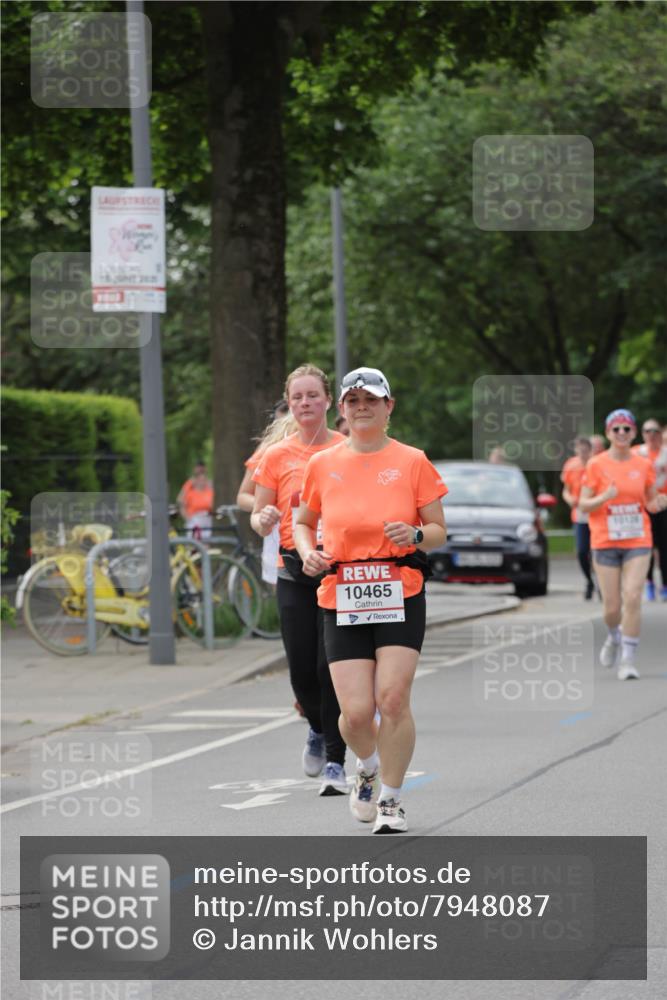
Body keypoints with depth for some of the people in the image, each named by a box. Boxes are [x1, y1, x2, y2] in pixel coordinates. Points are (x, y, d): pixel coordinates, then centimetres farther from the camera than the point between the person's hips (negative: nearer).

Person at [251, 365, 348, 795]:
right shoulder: (277, 456, 6)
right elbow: (258, 516, 9)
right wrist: (263, 521, -13)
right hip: (294, 570, 2)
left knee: (334, 666, -9)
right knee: (302, 670, 0)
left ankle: (335, 762, -3)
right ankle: (318, 730, 32)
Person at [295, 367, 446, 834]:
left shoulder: (412, 461, 3)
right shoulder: (322, 465, 9)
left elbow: (439, 530, 6)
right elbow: (304, 522, 23)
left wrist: (415, 535, -15)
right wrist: (308, 551, 2)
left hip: (400, 596, -1)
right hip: (341, 599, 2)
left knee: (393, 698, -13)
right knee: (356, 712, -7)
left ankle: (391, 799, 5)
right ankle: (368, 768, 28)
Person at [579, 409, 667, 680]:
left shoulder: (644, 466, 5)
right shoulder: (596, 465, -2)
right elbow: (583, 505, -1)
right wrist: (604, 497, -21)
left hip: (638, 542, 1)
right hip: (605, 543, -1)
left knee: (632, 599, -14)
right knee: (612, 606, 1)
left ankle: (627, 661, -8)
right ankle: (614, 638, 35)